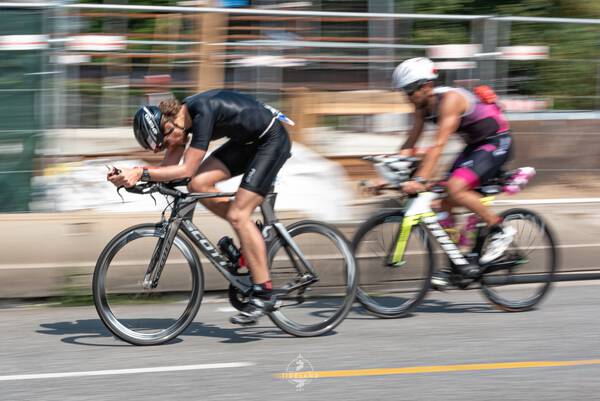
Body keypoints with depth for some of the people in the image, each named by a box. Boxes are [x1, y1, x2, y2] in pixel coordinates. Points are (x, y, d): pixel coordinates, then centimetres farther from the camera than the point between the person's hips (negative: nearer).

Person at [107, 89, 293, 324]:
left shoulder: (202, 113, -30)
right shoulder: (180, 116, -4)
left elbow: (186, 170, -31)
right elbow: (168, 168, -3)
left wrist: (141, 173, -33)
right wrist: (129, 176, -17)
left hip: (272, 139, -9)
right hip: (247, 140, 9)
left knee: (237, 215, -15)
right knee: (199, 185, -7)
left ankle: (264, 294, -11)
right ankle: (250, 234, 10)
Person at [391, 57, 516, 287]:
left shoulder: (450, 100, -27)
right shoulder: (422, 106, -1)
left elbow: (439, 144, -35)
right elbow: (410, 144, 2)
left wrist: (420, 179, -41)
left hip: (496, 142, -9)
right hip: (474, 145, 9)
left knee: (455, 189, -27)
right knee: (445, 202, -2)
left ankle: (500, 231, -11)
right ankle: (456, 263, 5)